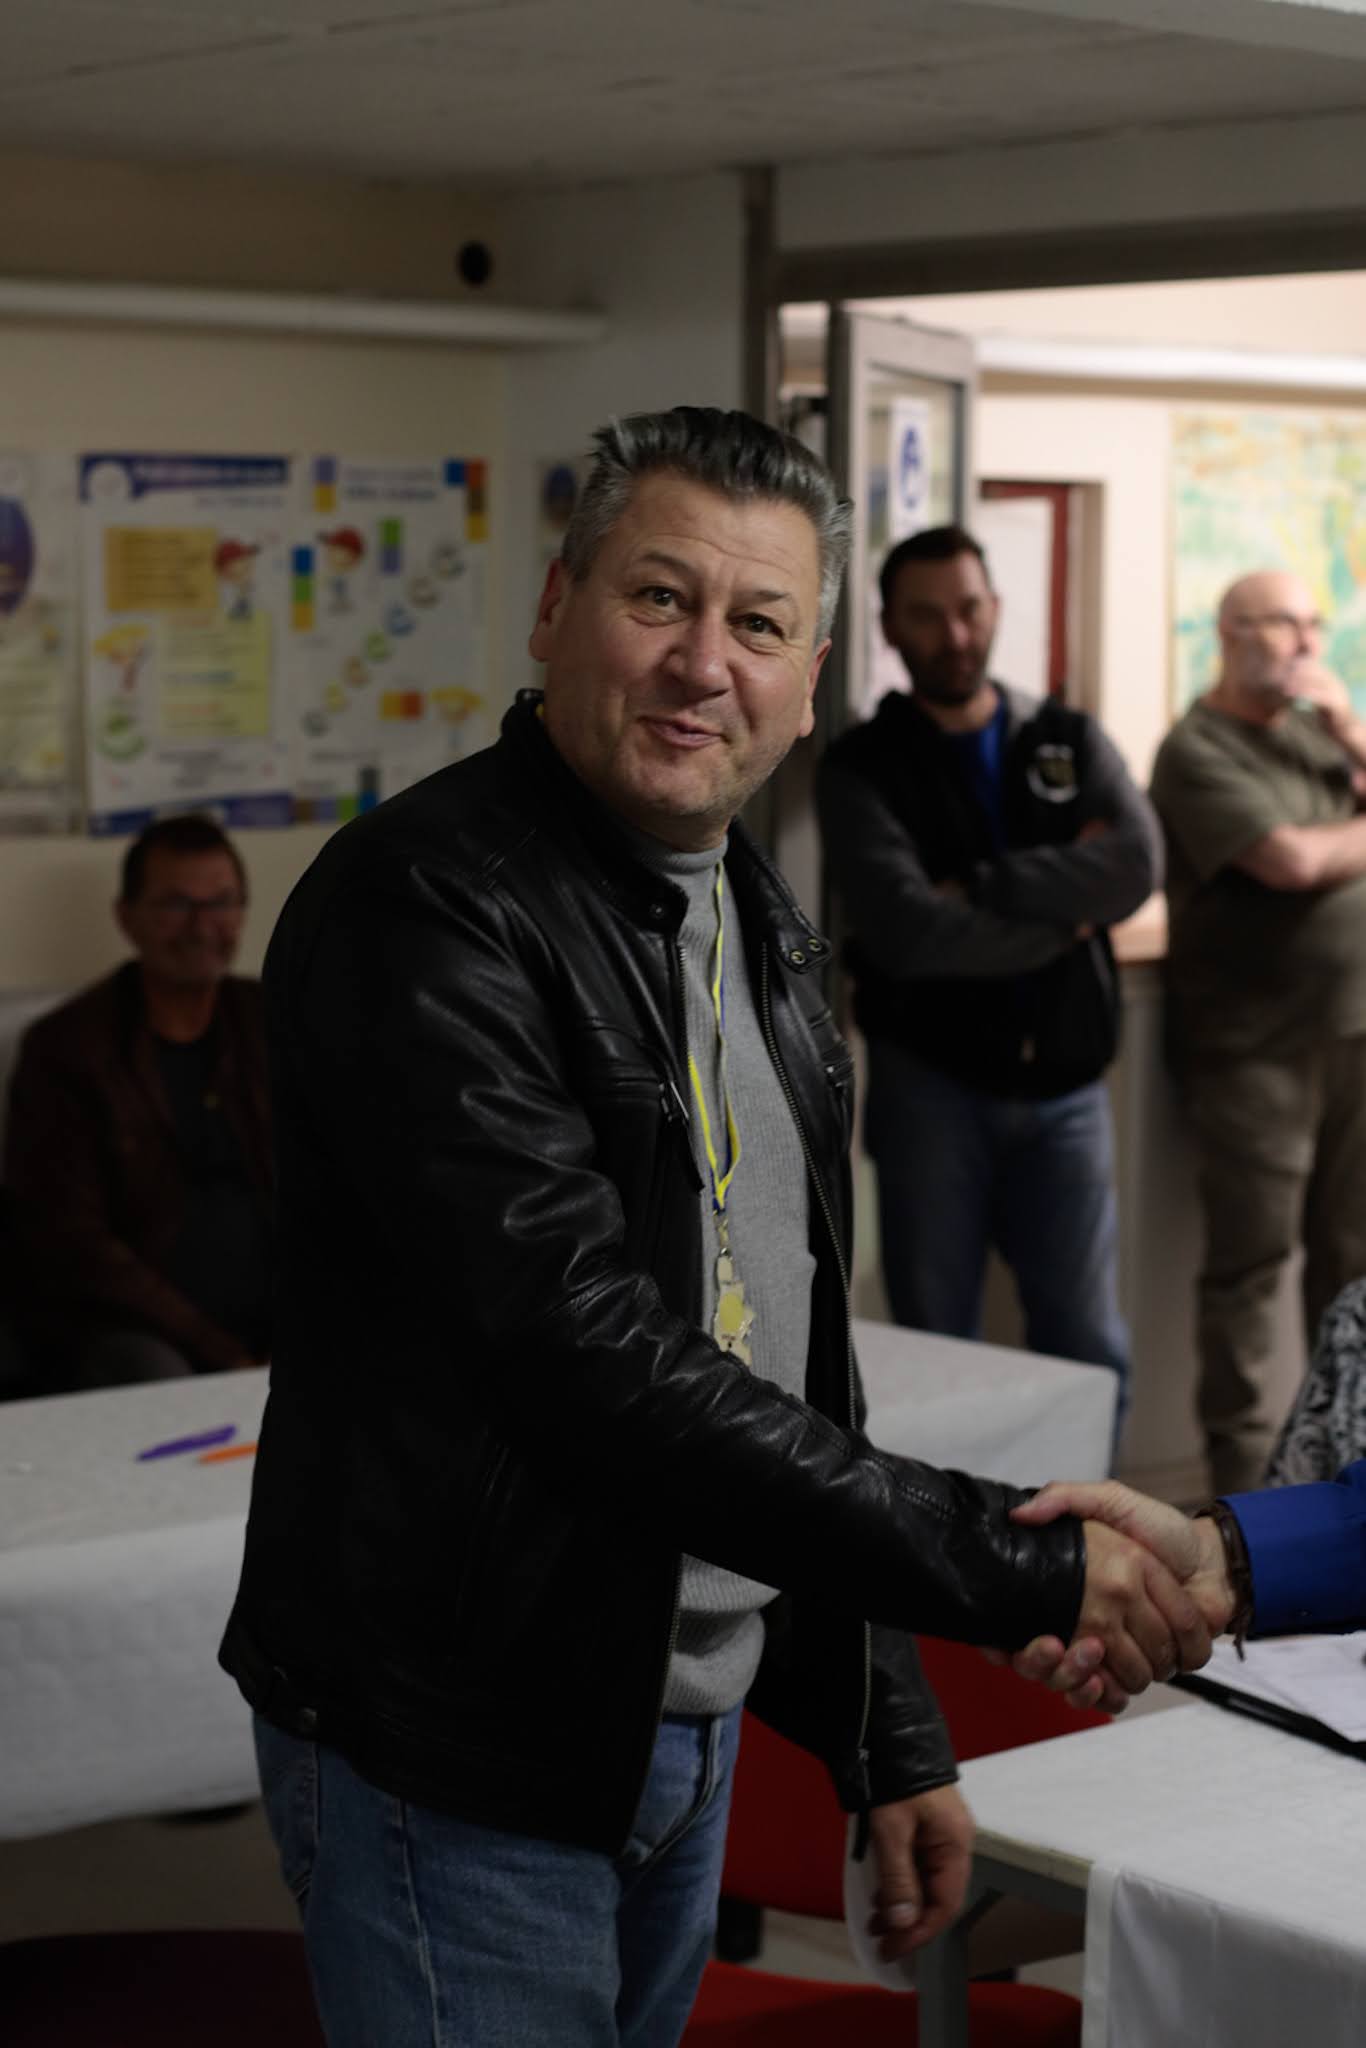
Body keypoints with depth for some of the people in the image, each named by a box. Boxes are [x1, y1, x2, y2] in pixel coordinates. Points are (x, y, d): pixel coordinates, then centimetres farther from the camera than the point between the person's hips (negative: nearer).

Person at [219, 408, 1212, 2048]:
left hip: (692, 1726, 8)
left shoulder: (757, 927, 10)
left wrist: (887, 1738, 15)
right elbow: (595, 1361, -27)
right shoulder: (420, 909, -20)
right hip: (458, 1769, -8)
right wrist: (1019, 1567, -24)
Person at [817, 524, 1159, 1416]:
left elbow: (1136, 864, -12)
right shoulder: (862, 768, -3)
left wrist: (981, 888, -17)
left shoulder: (1070, 740, 8)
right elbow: (906, 932, -19)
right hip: (932, 1085, -3)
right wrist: (1065, 913, -10)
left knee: (1091, 1349, 7)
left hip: (1064, 1085, 3)